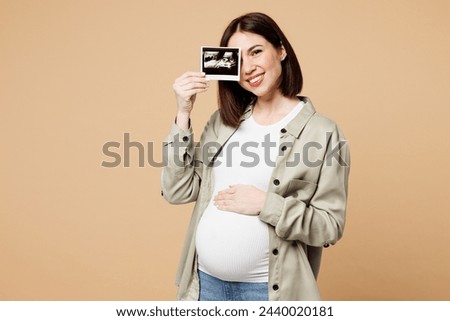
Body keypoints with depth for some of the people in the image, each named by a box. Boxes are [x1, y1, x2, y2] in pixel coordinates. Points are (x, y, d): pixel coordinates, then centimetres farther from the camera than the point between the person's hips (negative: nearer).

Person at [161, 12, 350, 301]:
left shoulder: (323, 133, -10)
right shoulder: (224, 120, 2)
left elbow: (330, 227, -9)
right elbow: (178, 191, -3)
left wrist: (266, 204, -21)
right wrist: (183, 114, -9)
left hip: (269, 288, -4)